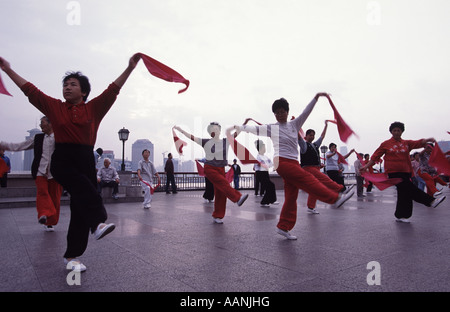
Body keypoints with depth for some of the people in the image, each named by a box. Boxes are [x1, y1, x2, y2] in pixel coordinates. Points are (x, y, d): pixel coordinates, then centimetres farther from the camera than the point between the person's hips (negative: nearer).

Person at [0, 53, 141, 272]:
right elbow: (29, 89, 16)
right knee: (83, 187, -33)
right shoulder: (54, 107, 11)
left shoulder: (93, 108, 7)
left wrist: (130, 67, -3)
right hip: (61, 159, 0)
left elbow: (113, 89, 2)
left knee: (80, 209, 0)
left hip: (85, 160, 0)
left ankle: (72, 256, 8)